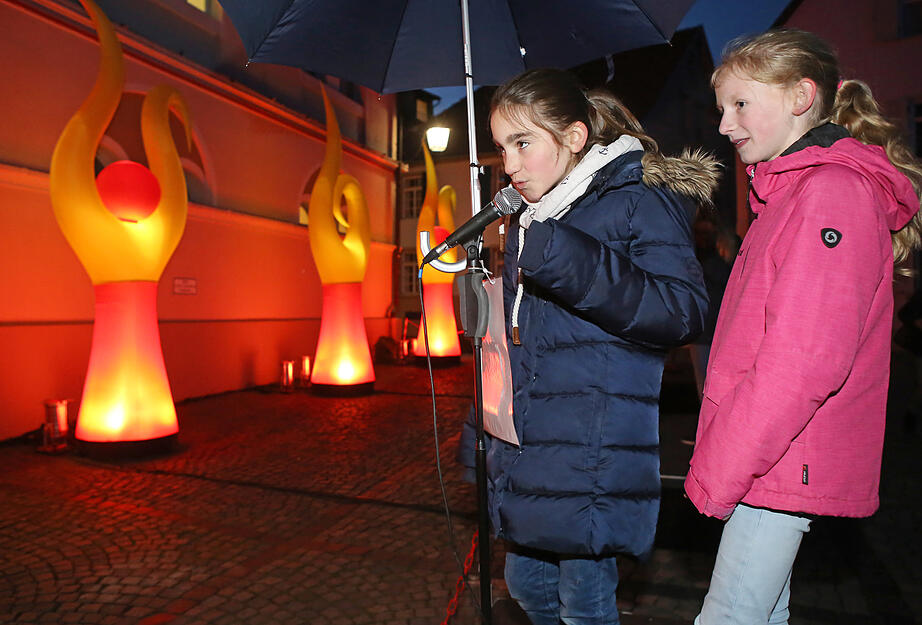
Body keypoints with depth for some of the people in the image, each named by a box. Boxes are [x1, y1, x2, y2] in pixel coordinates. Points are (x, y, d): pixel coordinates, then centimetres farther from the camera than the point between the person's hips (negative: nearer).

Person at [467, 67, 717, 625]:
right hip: (531, 454, 8)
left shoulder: (638, 201, -8)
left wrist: (571, 265, -27)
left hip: (594, 457, -7)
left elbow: (685, 311, -18)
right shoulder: (528, 223, 16)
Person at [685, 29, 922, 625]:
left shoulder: (833, 191, -14)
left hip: (785, 466, -9)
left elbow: (803, 359, -23)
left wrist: (719, 473, -17)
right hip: (768, 461, 9)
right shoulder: (792, 192, 17)